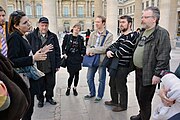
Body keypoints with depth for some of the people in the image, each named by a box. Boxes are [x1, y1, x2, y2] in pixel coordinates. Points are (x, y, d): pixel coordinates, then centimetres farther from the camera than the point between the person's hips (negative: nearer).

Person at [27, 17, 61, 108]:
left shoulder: (53, 36, 4)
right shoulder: (31, 36, -3)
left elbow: (57, 52, 5)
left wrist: (57, 65, 3)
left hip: (50, 66, 2)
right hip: (37, 66, -1)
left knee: (51, 84, 14)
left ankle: (49, 97, 35)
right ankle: (40, 99, 33)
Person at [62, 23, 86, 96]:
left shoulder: (80, 38, 6)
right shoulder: (67, 36, 2)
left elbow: (83, 48, 12)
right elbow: (63, 46, 7)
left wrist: (82, 55, 1)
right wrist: (64, 54, -3)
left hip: (77, 58, 2)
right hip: (69, 58, -2)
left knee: (77, 74, 7)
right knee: (71, 75, -5)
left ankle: (75, 88, 26)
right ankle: (68, 88, 20)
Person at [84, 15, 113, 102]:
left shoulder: (109, 35, -8)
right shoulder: (93, 34, 9)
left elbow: (105, 48, -18)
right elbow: (88, 45, 10)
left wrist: (91, 50, -18)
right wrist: (89, 51, -13)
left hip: (102, 59, -5)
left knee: (101, 79, 9)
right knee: (89, 77, 14)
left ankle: (99, 96, 27)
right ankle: (92, 93, 35)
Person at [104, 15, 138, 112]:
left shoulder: (132, 36, -18)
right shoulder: (122, 36, 14)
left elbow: (122, 51, -23)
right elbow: (114, 45, 10)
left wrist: (112, 54, -8)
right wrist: (109, 50, -12)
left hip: (123, 66, -10)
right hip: (116, 64, 10)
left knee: (120, 86, 4)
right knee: (113, 84, 21)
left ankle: (123, 105, 24)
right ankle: (114, 101, 41)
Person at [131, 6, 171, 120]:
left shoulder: (162, 33, -14)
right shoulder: (143, 33, 13)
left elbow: (163, 56, -19)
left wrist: (157, 74, -21)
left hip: (149, 74, -8)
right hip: (139, 71, 8)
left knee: (144, 99, 3)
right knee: (139, 95, 20)